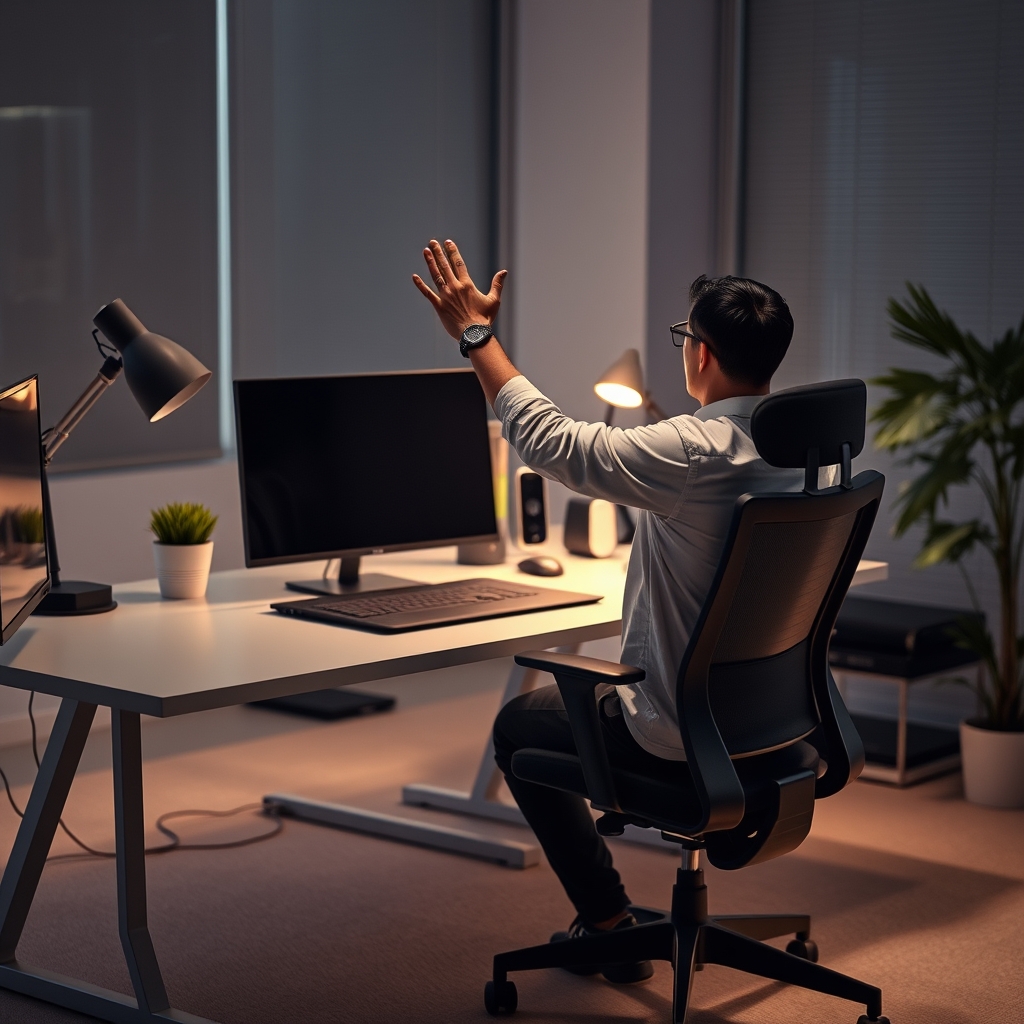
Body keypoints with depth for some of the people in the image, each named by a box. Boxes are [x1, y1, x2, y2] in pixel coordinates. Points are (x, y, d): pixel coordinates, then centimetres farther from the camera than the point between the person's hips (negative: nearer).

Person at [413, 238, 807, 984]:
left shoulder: (693, 453, -28)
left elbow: (548, 441, -22)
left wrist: (476, 334, -12)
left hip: (684, 732, -8)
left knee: (519, 725, 18)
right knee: (589, 694, 34)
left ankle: (610, 924, 22)